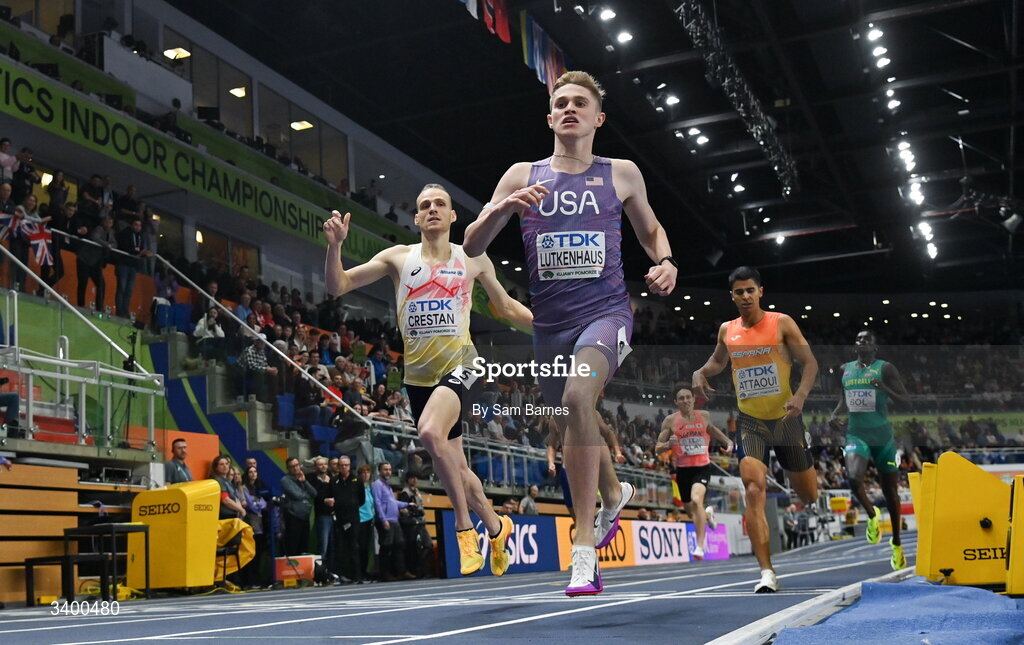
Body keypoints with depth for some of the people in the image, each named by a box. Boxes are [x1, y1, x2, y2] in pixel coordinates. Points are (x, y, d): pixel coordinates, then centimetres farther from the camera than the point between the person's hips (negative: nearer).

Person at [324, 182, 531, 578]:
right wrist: (335, 244, -15)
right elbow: (337, 287, 1)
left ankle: (464, 527, -16)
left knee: (431, 433, -32)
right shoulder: (398, 258, 6)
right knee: (453, 466, 10)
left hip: (460, 367, -3)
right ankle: (496, 527, 35)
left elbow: (506, 308, 19)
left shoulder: (473, 259, 6)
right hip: (418, 377, 3)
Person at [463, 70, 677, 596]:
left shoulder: (621, 174, 7)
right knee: (574, 422, 16)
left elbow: (650, 229, 22)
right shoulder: (522, 176, 7)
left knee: (578, 397, -31)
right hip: (549, 321, 3)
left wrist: (665, 261, 1)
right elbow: (471, 247, 3)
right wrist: (502, 208, -16)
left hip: (606, 311, -3)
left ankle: (584, 547, -24)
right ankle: (613, 493, 52)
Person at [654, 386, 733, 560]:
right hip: (683, 469, 1)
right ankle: (707, 513, 52)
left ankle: (700, 546, -24)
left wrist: (728, 441, 17)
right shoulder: (670, 420, -3)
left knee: (696, 500, -28)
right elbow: (657, 448, -1)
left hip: (702, 466, -1)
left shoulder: (704, 415, 3)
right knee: (692, 512, 14)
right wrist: (668, 444, -22)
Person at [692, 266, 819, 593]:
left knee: (809, 494, 11)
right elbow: (718, 361, 26)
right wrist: (701, 373, 4)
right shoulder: (727, 330, 6)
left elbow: (810, 363, -5)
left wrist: (800, 396, -22)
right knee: (754, 491, -17)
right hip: (749, 421, 1)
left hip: (785, 419, -1)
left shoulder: (781, 323, -4)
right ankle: (767, 573, -17)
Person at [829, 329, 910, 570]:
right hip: (856, 435, 2)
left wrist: (884, 388, -24)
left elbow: (905, 400, -8)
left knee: (890, 491, 9)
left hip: (882, 436, -2)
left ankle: (896, 543, 28)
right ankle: (872, 515, 5)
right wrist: (835, 413, 3)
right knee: (853, 478, -26)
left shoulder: (885, 368, -4)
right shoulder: (846, 369, 8)